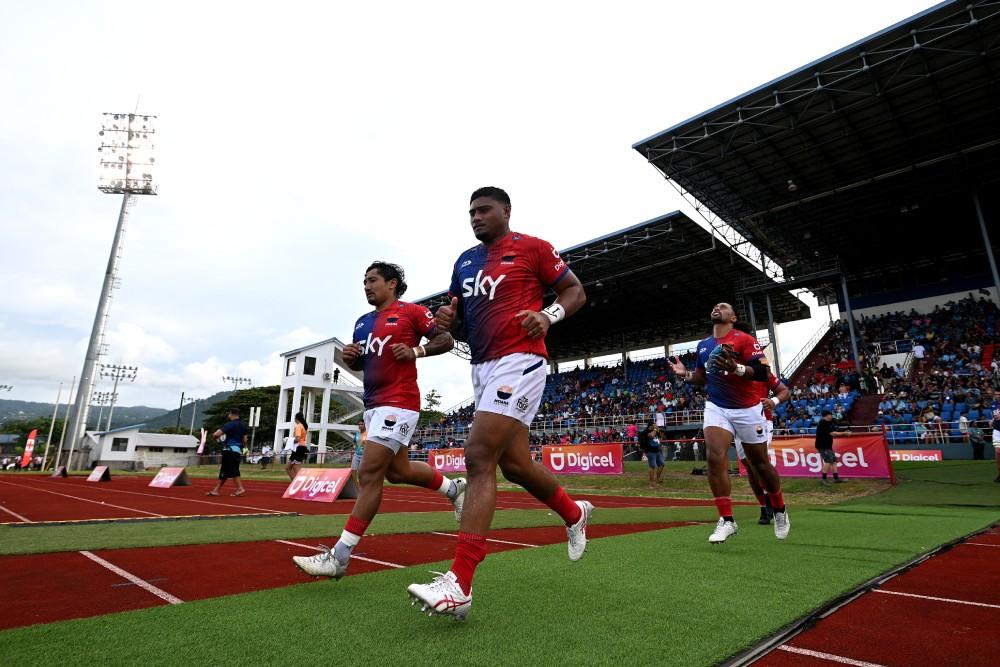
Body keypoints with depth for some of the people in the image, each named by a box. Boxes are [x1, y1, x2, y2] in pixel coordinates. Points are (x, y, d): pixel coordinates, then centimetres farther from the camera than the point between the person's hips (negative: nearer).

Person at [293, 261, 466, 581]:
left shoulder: (412, 311, -3)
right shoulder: (362, 322, 18)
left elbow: (446, 339, -4)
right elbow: (359, 364, 25)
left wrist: (416, 351, -18)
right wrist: (350, 357, 3)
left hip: (398, 403, -9)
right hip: (373, 404, 9)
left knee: (369, 474, -11)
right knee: (398, 471, 16)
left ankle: (339, 556, -3)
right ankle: (453, 487, 38)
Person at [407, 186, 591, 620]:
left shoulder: (531, 248, 1)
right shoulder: (465, 261, 19)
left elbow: (576, 292, 3)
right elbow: (458, 317, 24)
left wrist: (549, 315, -17)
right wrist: (447, 319, 0)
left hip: (518, 362, -8)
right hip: (482, 368, 8)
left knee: (479, 458, -18)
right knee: (514, 465, 13)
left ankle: (458, 586, -13)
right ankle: (574, 514, 40)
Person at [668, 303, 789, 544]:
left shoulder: (744, 339, -10)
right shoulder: (703, 345, 8)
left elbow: (763, 373, -18)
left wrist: (736, 368, -35)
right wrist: (685, 374, -1)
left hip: (748, 410, -3)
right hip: (716, 408, 4)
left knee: (760, 463, 11)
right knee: (714, 456, -18)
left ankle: (780, 511, 37)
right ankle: (727, 520, -10)